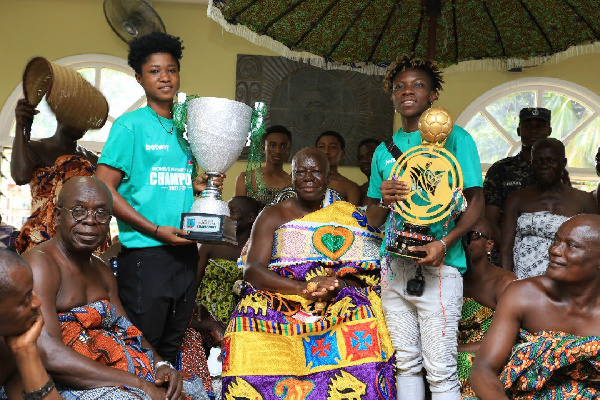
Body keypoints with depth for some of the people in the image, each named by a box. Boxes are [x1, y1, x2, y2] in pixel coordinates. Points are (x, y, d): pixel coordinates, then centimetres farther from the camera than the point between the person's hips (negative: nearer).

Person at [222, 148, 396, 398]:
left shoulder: (348, 215, 14)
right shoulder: (273, 216, 12)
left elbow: (366, 272, 7)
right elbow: (252, 270, -2)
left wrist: (336, 285, -16)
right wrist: (303, 288, -18)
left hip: (339, 302, 1)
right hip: (280, 299, 0)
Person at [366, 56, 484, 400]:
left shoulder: (454, 137, 2)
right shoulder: (384, 150, 16)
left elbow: (476, 202, -3)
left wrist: (444, 243, -20)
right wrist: (383, 201, -7)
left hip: (437, 266, -5)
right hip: (394, 265, 5)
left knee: (441, 369, -6)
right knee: (406, 363, 11)